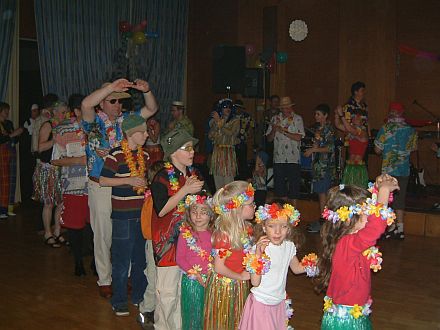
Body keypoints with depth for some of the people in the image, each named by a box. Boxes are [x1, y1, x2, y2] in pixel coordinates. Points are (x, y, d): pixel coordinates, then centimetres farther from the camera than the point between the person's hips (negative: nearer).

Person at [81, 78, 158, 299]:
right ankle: (104, 280, 18)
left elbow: (151, 109, 7)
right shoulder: (94, 121, -5)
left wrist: (146, 91, -12)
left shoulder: (126, 119, 7)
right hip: (101, 187, -4)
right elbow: (86, 104, -27)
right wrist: (112, 86, -31)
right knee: (104, 234, 5)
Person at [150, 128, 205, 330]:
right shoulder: (162, 178, -12)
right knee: (168, 292, 0)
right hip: (169, 242, -6)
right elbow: (161, 210, -21)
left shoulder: (194, 174, 9)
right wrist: (185, 191, -23)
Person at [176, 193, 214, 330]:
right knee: (192, 312, 8)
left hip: (210, 280, 2)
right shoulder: (185, 234, -5)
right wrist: (195, 273, -14)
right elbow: (179, 258, -6)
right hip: (191, 281, -2)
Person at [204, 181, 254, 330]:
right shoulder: (224, 234, -27)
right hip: (224, 285, -7)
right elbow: (218, 267, -25)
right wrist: (240, 276, -15)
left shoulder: (246, 228, -2)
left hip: (240, 286, 7)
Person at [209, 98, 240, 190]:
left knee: (228, 180, -9)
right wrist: (216, 123, -7)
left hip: (229, 152, -4)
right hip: (217, 151, 4)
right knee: (217, 180, 6)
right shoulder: (215, 121, 13)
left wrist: (219, 122, -12)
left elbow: (230, 133, -15)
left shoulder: (235, 121, 1)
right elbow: (210, 136, 4)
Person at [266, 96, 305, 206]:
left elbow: (298, 137, -10)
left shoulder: (298, 119, 1)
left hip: (293, 158, -3)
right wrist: (274, 130, -10)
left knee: (294, 185, 2)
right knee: (279, 185, 7)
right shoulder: (275, 119, 10)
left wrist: (283, 131, -15)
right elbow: (269, 138, 9)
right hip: (278, 158, 3)